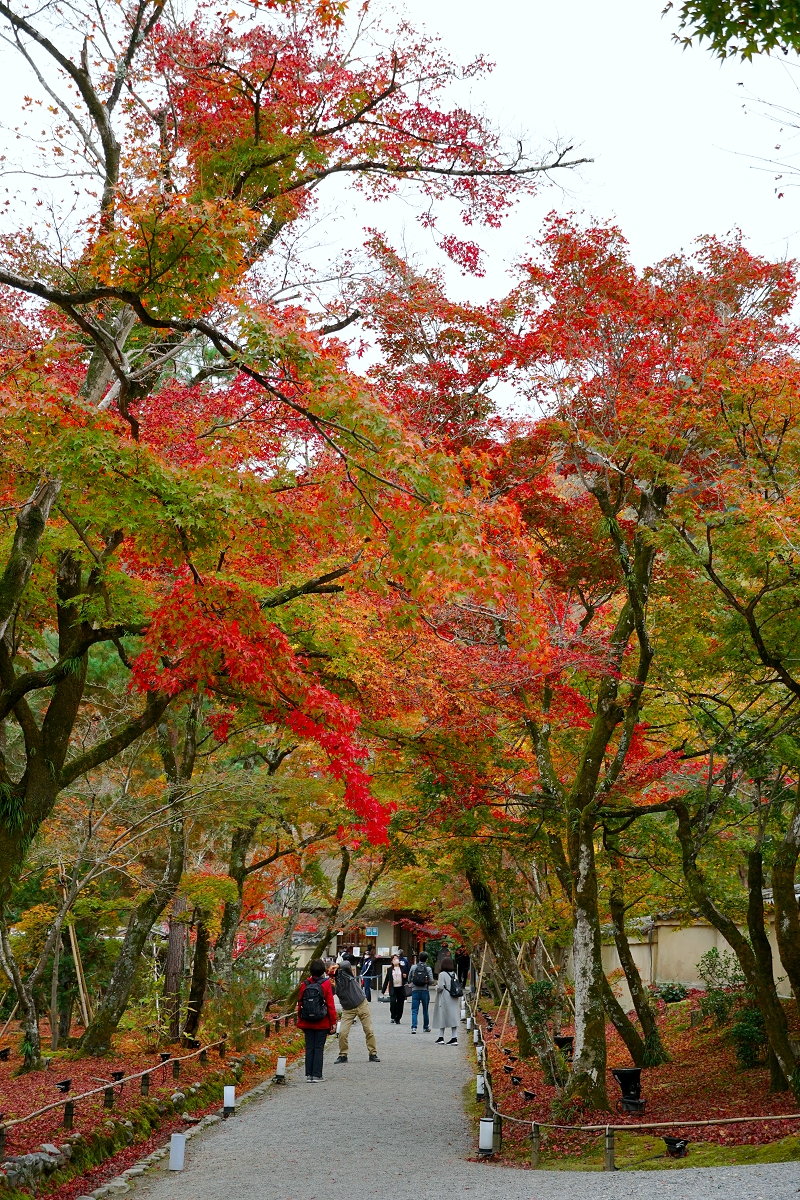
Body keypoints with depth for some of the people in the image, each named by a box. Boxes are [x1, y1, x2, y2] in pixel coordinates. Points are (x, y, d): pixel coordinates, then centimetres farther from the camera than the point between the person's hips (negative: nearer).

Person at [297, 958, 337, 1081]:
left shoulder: (304, 984, 0)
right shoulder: (326, 984, -8)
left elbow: (300, 1004, 5)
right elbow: (330, 1004, -7)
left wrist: (300, 1022, 15)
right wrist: (333, 1022, 0)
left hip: (307, 1023, 3)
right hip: (322, 1023, -3)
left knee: (309, 1048, 9)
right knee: (319, 1048, 3)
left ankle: (309, 1075, 10)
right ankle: (317, 1075, 2)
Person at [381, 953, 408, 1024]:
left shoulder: (402, 968, 6)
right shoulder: (390, 969, 7)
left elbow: (407, 979, 15)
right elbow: (386, 980, 9)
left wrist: (405, 976, -9)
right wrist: (383, 990, 7)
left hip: (401, 989, 1)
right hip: (393, 989, -1)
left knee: (400, 1004, 3)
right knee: (392, 1002, -17)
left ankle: (398, 1019, 17)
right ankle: (393, 1017, 0)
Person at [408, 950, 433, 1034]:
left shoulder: (413, 967, 0)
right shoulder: (428, 968, -4)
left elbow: (409, 979, 6)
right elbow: (431, 981, -8)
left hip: (415, 990, 0)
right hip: (425, 991, 0)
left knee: (414, 1010, 0)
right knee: (425, 1010, 14)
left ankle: (414, 1027, -14)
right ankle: (426, 1027, 24)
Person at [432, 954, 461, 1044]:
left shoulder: (442, 974, -12)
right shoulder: (454, 974, 7)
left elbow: (440, 987, -16)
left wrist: (437, 984, 4)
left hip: (445, 999, -5)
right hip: (454, 1000, 5)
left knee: (442, 1018, 5)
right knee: (453, 1018, 4)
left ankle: (441, 1037, 9)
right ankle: (454, 1038, -1)